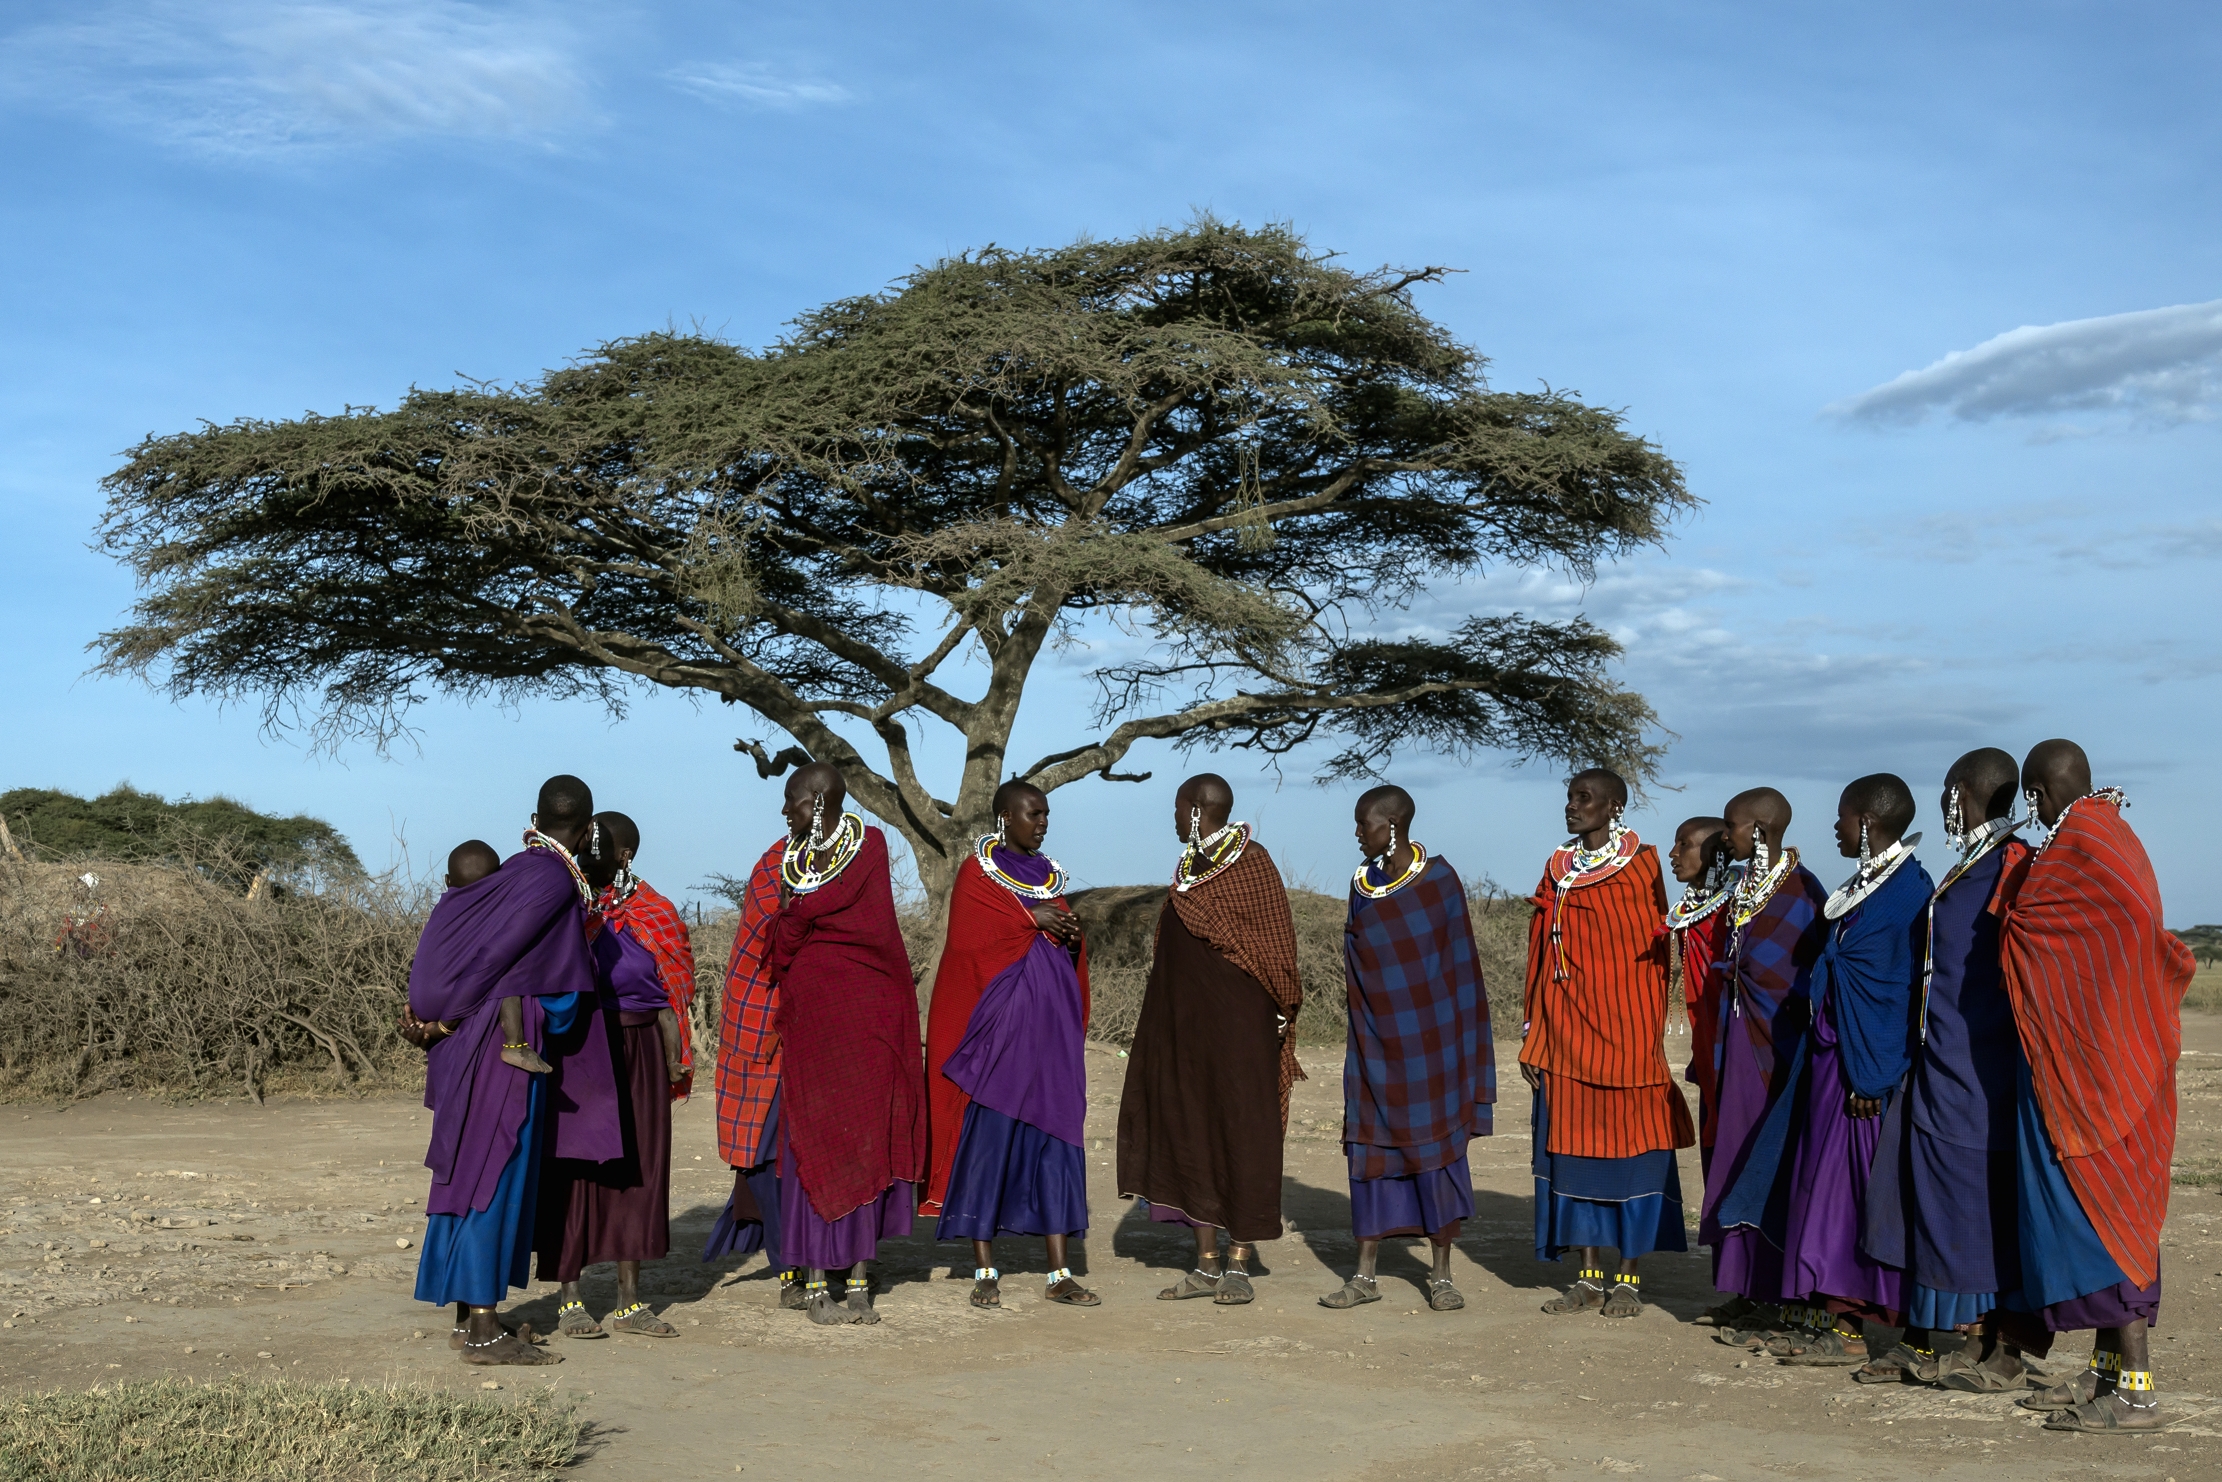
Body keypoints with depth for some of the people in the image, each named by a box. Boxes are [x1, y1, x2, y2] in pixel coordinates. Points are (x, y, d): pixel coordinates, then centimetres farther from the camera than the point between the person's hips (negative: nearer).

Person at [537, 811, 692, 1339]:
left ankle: (630, 1300, 15)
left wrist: (675, 1061, 0)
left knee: (637, 1166, 6)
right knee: (572, 1166, -1)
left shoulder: (653, 914, 6)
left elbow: (667, 994, 7)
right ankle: (569, 1300, 9)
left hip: (638, 1054, 3)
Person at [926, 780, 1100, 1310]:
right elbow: (970, 941, -12)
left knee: (1054, 1136, 2)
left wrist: (1071, 937, -6)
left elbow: (1069, 949, 16)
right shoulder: (977, 872, -1)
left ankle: (1060, 1274, 4)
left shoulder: (1049, 874, 16)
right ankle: (985, 1271, 5)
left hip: (1049, 1022, 5)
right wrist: (1032, 919, -13)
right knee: (987, 1136, -3)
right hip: (996, 1021, -5)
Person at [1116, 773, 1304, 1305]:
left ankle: (1238, 1267, 5)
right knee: (1189, 1134, 8)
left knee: (1240, 1134, -2)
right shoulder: (1189, 867, 13)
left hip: (1236, 1024, -8)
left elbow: (1277, 942, -8)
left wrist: (1279, 1013, -10)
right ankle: (1206, 1265, 15)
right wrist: (1156, 1029, 15)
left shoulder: (1251, 862, -10)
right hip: (1184, 1023, 8)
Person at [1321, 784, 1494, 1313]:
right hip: (1376, 1039, 4)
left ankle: (1441, 1275, 12)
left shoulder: (1439, 879, -8)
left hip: (1426, 1041, -4)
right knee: (1372, 1150, 5)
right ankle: (1365, 1275, 10)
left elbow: (1454, 963, -4)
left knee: (1435, 1148, 2)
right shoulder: (1363, 882, 6)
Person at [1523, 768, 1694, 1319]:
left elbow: (1652, 953, -5)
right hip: (1566, 1031, 5)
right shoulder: (1558, 869, 11)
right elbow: (1541, 954, 13)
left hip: (1622, 1026, -5)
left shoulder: (1640, 866, -4)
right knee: (1574, 1144, 6)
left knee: (1627, 1144, 0)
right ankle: (1589, 1278, 13)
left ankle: (1629, 1279, 9)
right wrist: (1533, 1037, 10)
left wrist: (1648, 1035, -10)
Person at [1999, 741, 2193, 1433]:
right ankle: (2108, 1369, 20)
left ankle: (2135, 1391, -2)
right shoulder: (2110, 833, 14)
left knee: (2102, 1208, -6)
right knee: (2102, 1208, 13)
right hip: (2087, 1057, 10)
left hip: (2089, 1057, -10)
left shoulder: (2081, 837, -14)